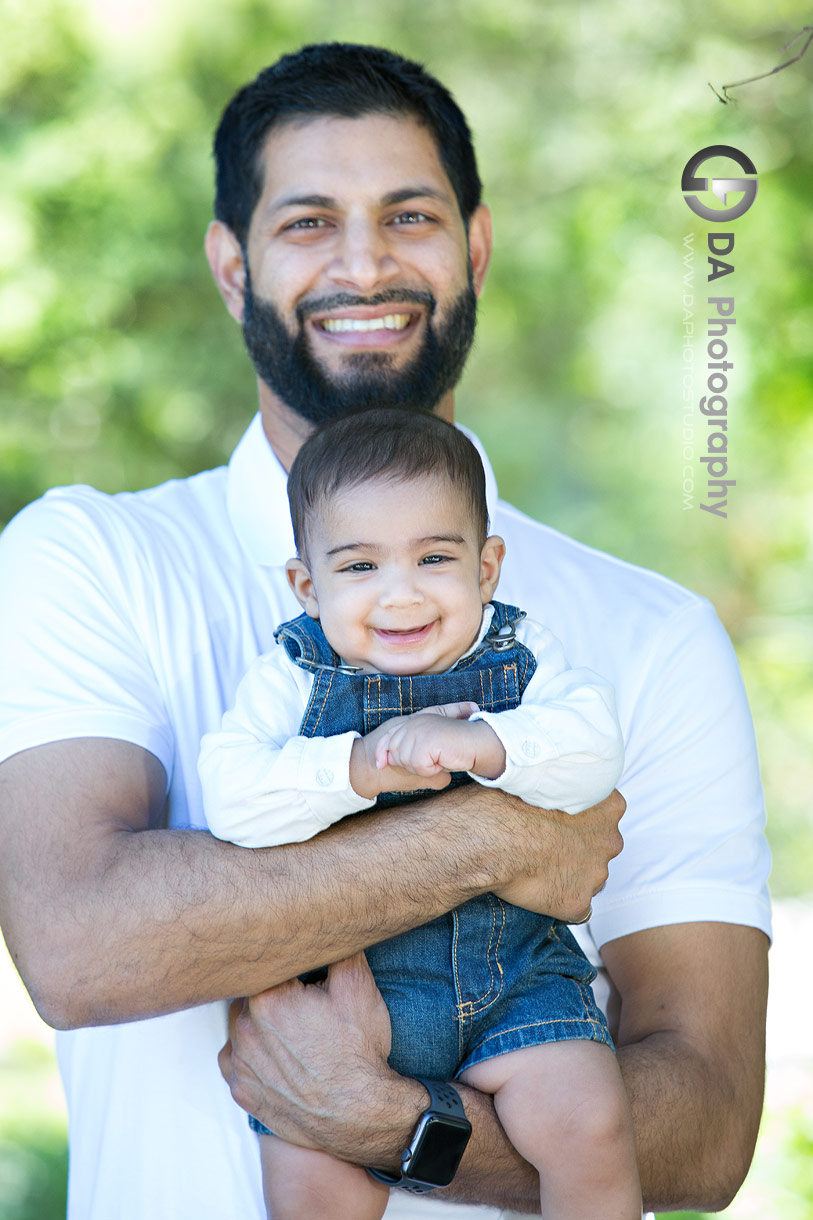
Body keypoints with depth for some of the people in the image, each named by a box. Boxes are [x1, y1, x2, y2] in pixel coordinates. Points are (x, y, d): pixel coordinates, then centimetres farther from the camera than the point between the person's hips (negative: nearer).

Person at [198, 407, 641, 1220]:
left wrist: (479, 743, -28)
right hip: (334, 987, -1)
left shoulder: (519, 655, 3)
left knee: (590, 1127, -18)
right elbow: (231, 798, -15)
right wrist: (357, 766, -26)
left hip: (511, 973, 1)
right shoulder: (292, 678, -1)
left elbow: (592, 748, -13)